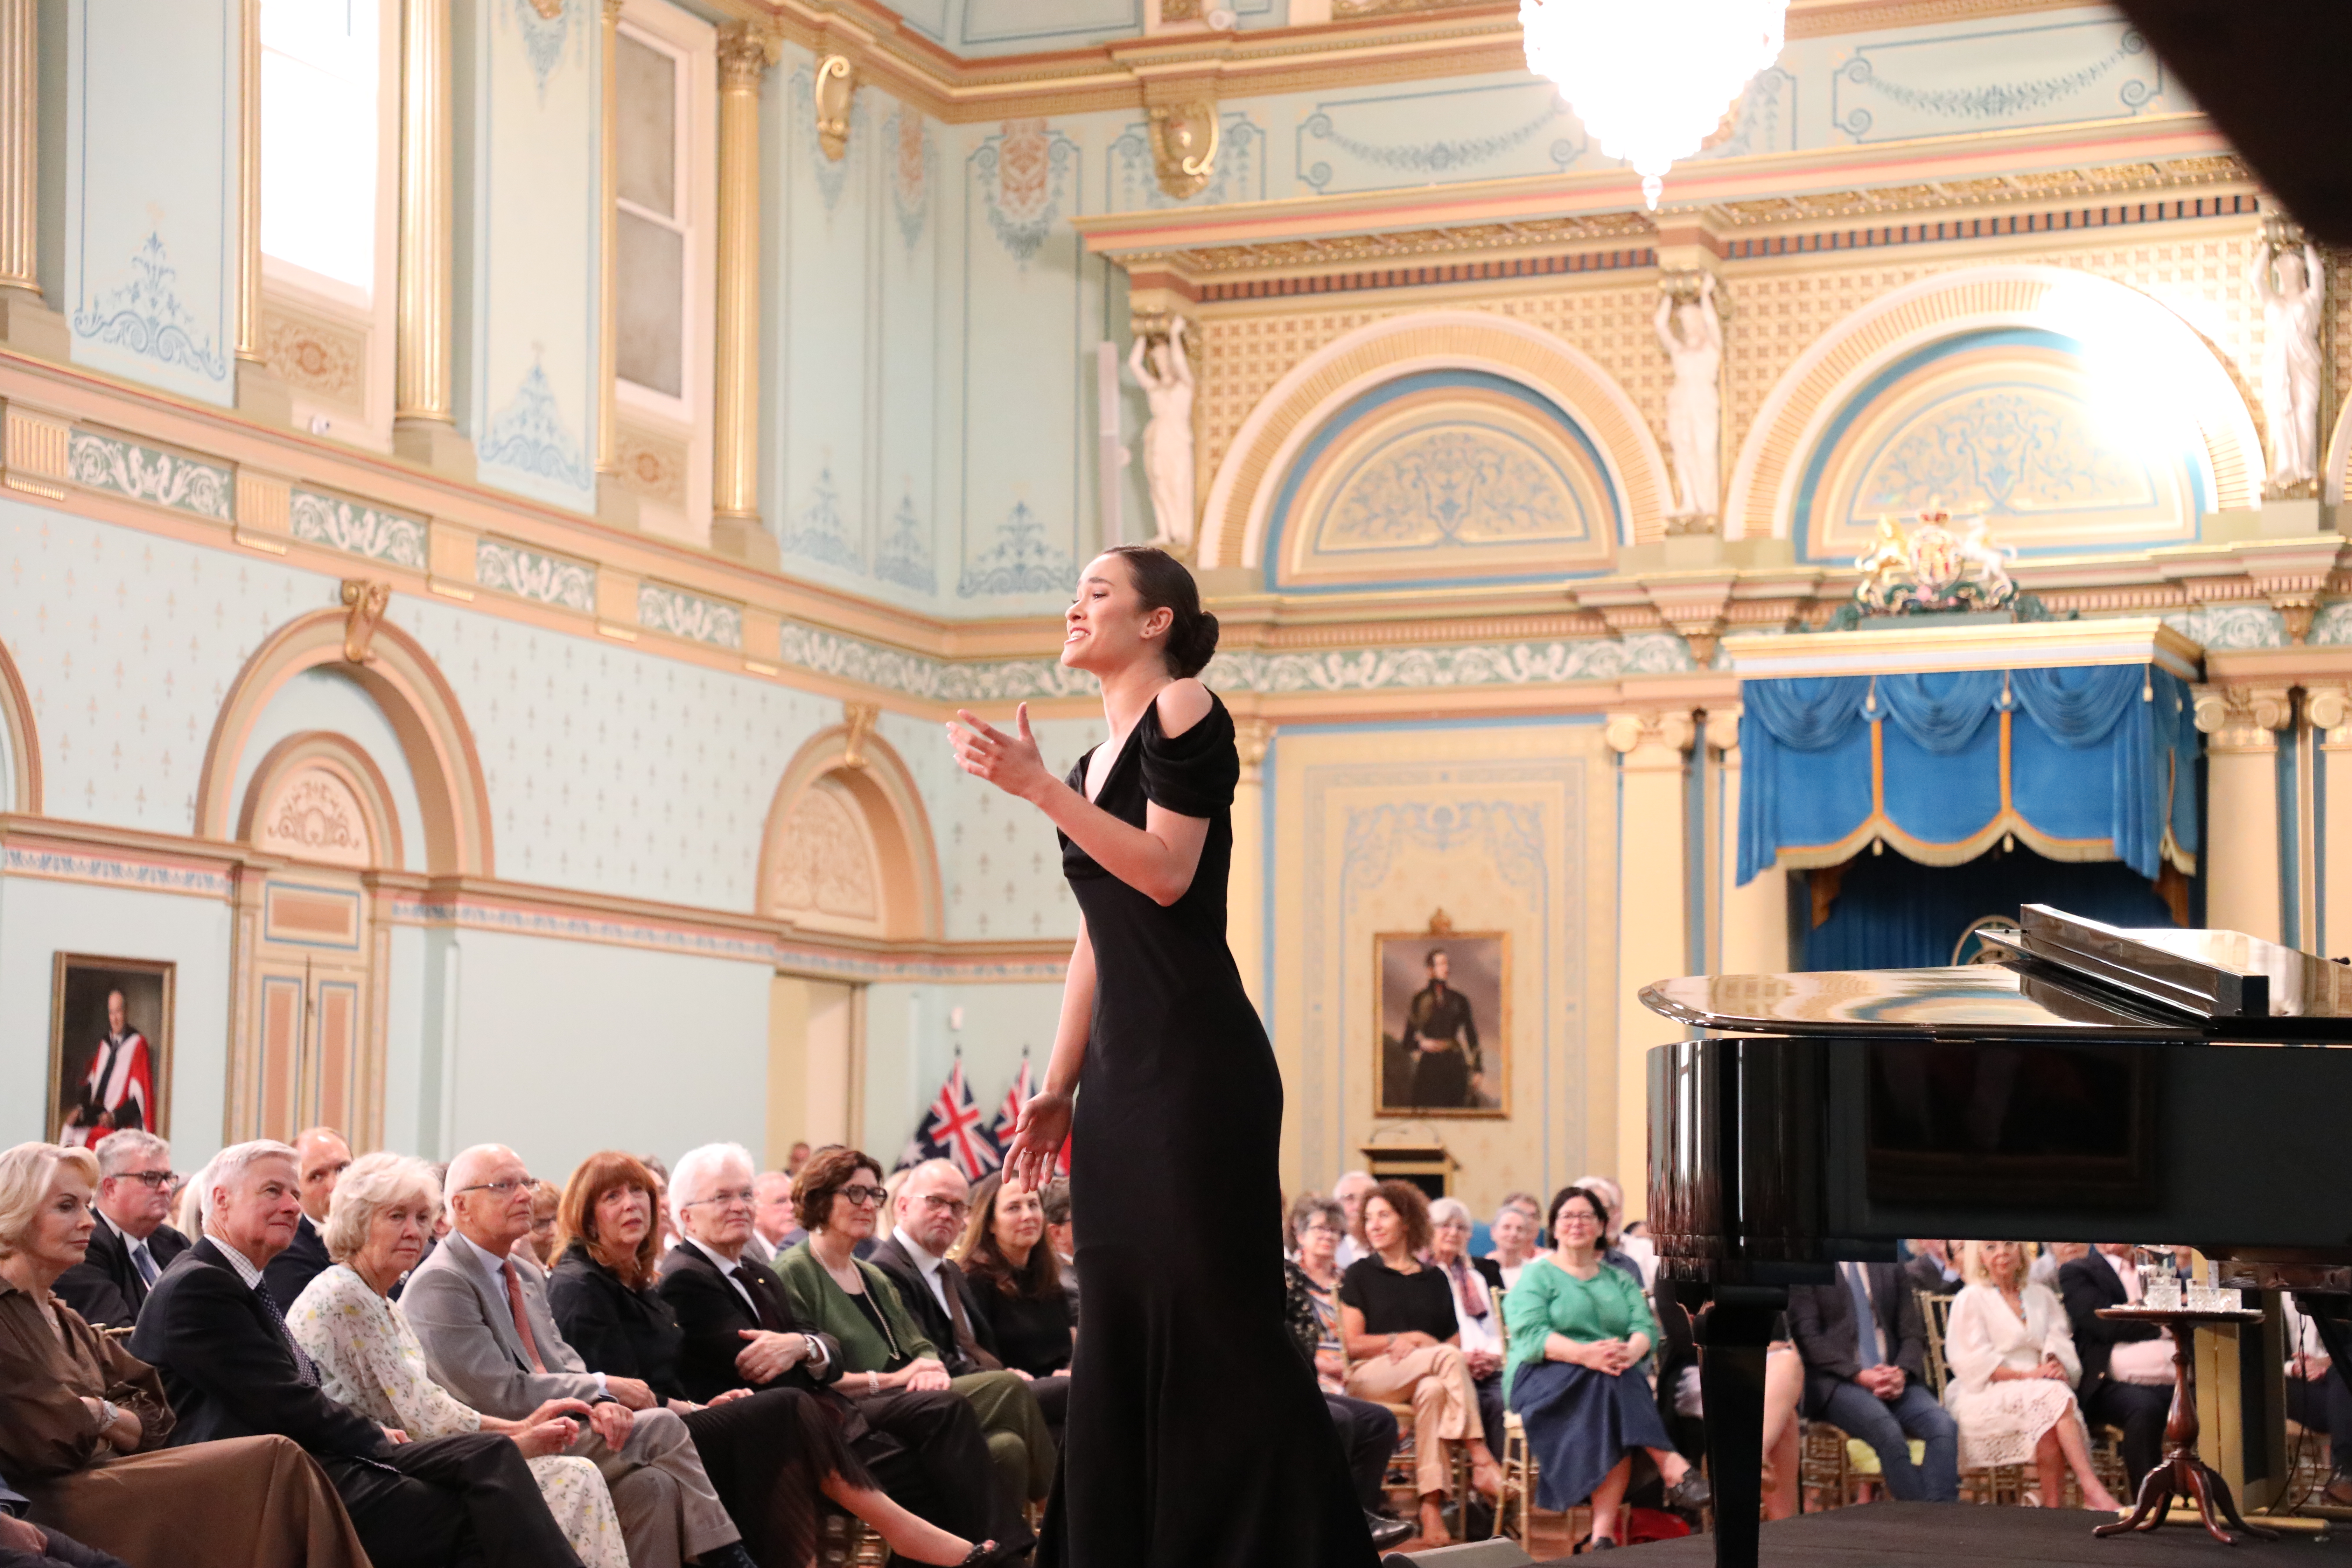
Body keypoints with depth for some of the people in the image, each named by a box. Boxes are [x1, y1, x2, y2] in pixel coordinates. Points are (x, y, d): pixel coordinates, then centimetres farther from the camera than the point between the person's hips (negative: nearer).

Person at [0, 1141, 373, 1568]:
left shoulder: (65, 1321, 24)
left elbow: (152, 1422, 15)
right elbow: (50, 1440, -15)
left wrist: (102, 1416, -5)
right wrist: (104, 1414, 3)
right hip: (58, 1500, -8)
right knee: (276, 1462, -21)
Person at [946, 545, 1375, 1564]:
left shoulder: (1184, 710, -4)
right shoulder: (1097, 760, 19)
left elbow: (1167, 872, -16)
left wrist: (1038, 787, -16)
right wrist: (1058, 1087, 16)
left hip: (1198, 1061, -8)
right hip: (1118, 1070, 8)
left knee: (1215, 1323, -7)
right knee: (1122, 1334, 8)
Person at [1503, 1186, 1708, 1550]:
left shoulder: (1620, 1280, 24)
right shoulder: (1537, 1276, 10)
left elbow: (1646, 1328, 6)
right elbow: (1530, 1335, -9)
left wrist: (1631, 1352, -22)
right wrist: (1584, 1354, -28)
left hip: (1619, 1380, 3)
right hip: (1545, 1380, -3)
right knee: (1606, 1383, -37)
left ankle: (1604, 1531, -44)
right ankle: (1671, 1467, -42)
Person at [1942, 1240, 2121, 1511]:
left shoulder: (2041, 1296, 21)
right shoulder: (1970, 1299, 6)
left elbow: (2060, 1343, 10)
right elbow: (1974, 1361, -5)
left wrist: (2055, 1365, -15)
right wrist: (2026, 1375, -17)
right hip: (1987, 1396, -4)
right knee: (2055, 1397, -33)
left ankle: (2054, 1503, -40)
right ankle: (2093, 1490, -40)